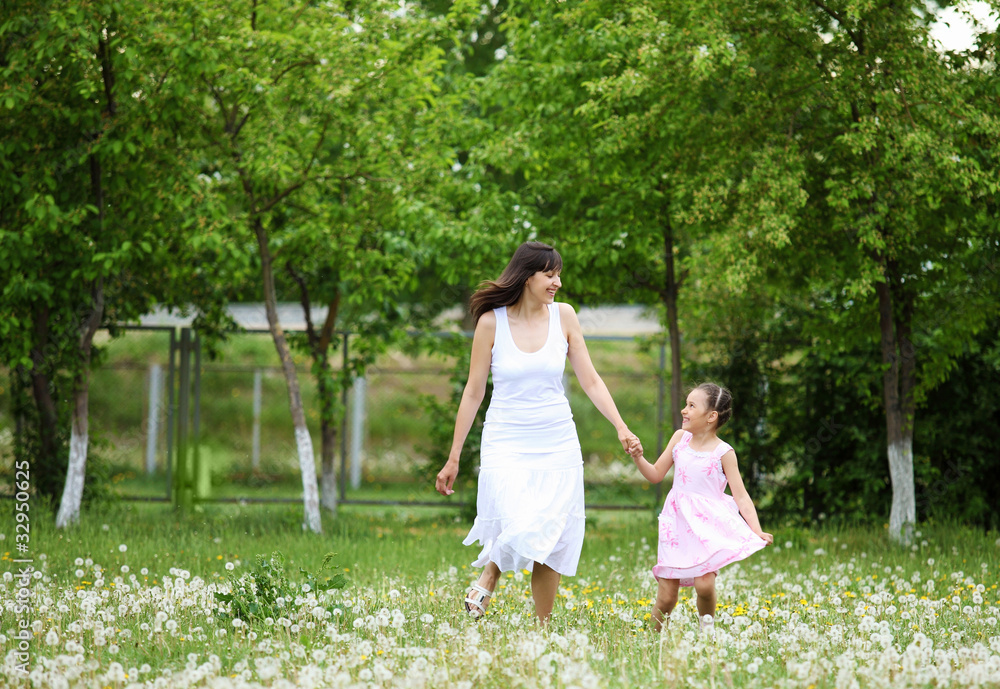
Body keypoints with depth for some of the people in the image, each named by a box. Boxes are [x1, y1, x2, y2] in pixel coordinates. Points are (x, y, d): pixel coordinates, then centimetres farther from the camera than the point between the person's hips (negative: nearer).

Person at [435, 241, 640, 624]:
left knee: (551, 542, 2)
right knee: (521, 533, -21)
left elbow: (590, 381, 6)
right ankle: (488, 578, 11)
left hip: (557, 445, 3)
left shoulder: (563, 316, 2)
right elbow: (474, 392, 1)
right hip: (507, 444, -3)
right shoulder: (492, 322, -5)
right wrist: (453, 459, 4)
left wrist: (621, 427, -7)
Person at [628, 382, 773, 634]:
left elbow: (740, 495, -5)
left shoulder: (723, 453, -4)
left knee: (704, 583, -22)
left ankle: (707, 628, 3)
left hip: (709, 525, -3)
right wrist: (638, 457, -4)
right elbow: (656, 475, 15)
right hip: (677, 524, 3)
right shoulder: (680, 438, 7)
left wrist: (757, 531, -16)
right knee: (666, 596, -3)